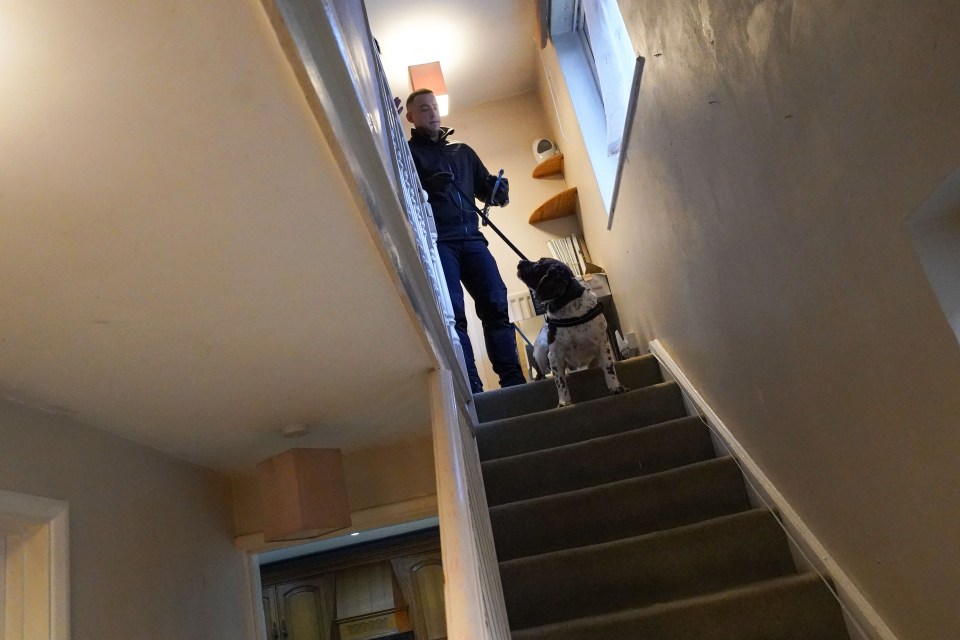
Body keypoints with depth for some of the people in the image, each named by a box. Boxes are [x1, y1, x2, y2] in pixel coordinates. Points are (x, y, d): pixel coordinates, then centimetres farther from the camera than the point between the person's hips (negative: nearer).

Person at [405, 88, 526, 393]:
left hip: (470, 237, 4)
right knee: (453, 314, -13)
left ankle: (514, 380, -7)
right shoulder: (406, 152, 14)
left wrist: (499, 189, -1)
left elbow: (485, 187, 22)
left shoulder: (462, 151, 26)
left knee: (495, 304, -9)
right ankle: (470, 389, -15)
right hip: (436, 241, -3)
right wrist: (427, 186, -18)